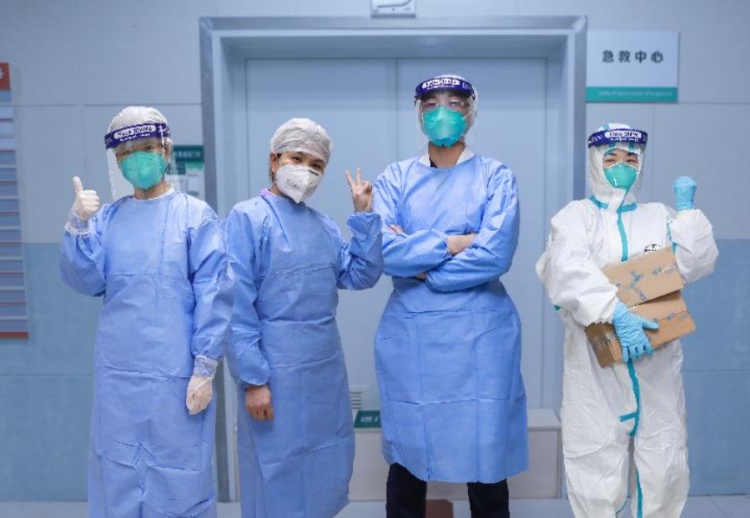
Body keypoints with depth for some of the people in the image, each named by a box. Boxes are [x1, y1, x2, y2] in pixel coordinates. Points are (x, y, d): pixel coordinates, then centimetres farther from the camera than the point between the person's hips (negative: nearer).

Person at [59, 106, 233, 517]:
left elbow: (213, 296, -9)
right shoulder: (107, 218, 7)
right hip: (117, 373, 4)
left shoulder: (196, 216, -6)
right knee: (117, 473, 16)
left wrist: (205, 368, -11)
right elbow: (86, 282, 0)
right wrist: (78, 225, -12)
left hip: (175, 373, -4)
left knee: (178, 477, 7)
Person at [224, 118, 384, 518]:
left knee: (327, 467, 19)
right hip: (276, 365, -7)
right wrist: (253, 379, -17)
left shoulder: (324, 225, 9)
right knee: (279, 469, 8)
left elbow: (360, 276, 3)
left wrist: (364, 216, -1)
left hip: (326, 364, 7)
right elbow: (237, 307, -15)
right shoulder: (247, 218, -11)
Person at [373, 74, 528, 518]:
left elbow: (494, 255, -12)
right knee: (407, 454, 12)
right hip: (409, 334, 2)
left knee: (484, 453, 8)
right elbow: (381, 250, -8)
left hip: (479, 335, -1)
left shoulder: (496, 176, 2)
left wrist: (416, 260, -8)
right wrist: (450, 243, -10)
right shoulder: (395, 178, 6)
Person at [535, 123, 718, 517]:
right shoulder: (575, 215, 2)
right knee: (597, 464, 1)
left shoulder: (658, 216, 14)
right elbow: (569, 270, -16)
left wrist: (687, 210, -1)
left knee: (664, 467, 9)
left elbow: (696, 265, 4)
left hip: (657, 366, 4)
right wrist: (616, 312, -28)